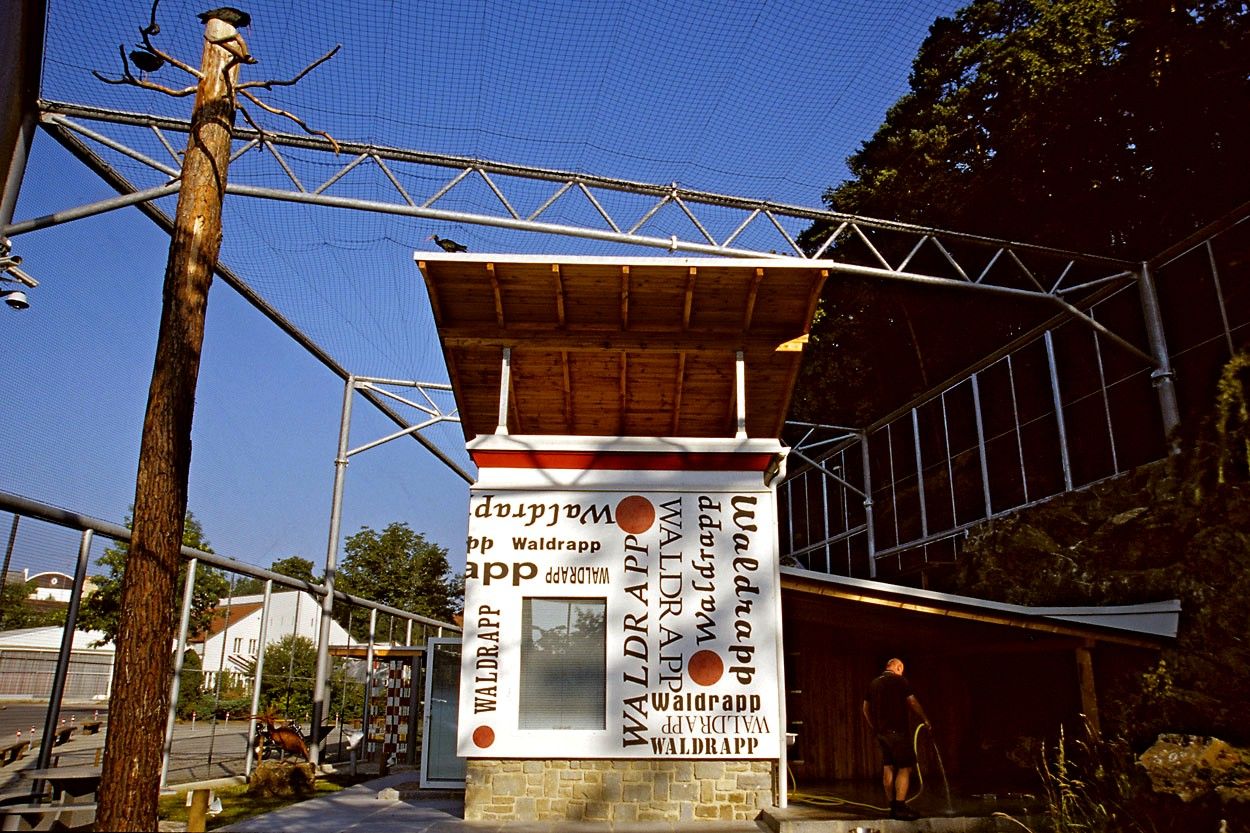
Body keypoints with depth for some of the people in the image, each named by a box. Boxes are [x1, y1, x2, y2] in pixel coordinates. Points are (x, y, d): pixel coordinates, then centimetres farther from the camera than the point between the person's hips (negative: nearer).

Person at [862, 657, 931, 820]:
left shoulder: (873, 683, 14)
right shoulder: (900, 680, -6)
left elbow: (866, 709, 17)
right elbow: (913, 703, -8)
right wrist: (925, 721, 5)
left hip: (881, 731, 7)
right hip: (897, 730, -7)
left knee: (888, 768, 10)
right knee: (905, 767, -4)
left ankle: (893, 807, 13)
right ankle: (900, 808, -10)